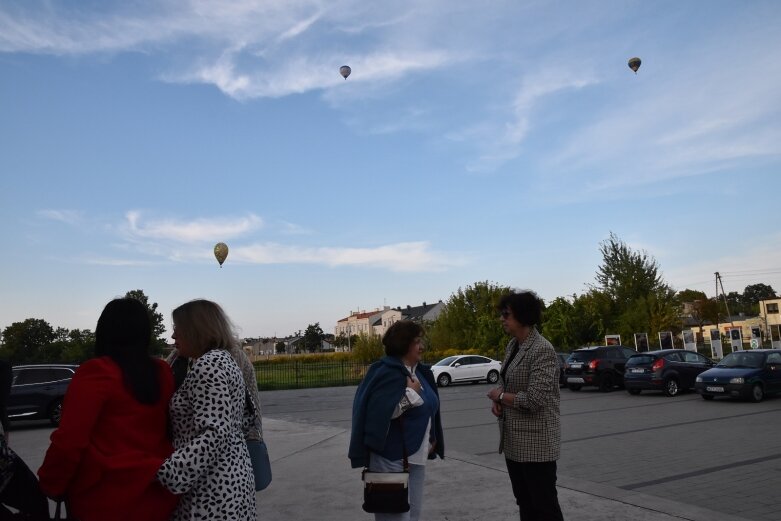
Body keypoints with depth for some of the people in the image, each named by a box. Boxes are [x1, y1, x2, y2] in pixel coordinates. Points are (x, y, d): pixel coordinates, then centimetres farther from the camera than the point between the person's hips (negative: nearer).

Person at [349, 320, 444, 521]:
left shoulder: (419, 371, 11)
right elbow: (380, 412, -26)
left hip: (415, 455, 9)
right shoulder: (387, 372, -17)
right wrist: (411, 392, -22)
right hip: (392, 458, -9)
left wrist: (432, 438, 18)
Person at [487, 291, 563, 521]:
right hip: (514, 440, 9)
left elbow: (534, 400, -24)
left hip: (536, 441, -8)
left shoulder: (542, 350, -19)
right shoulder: (512, 345, 8)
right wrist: (496, 401, -2)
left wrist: (499, 396, -11)